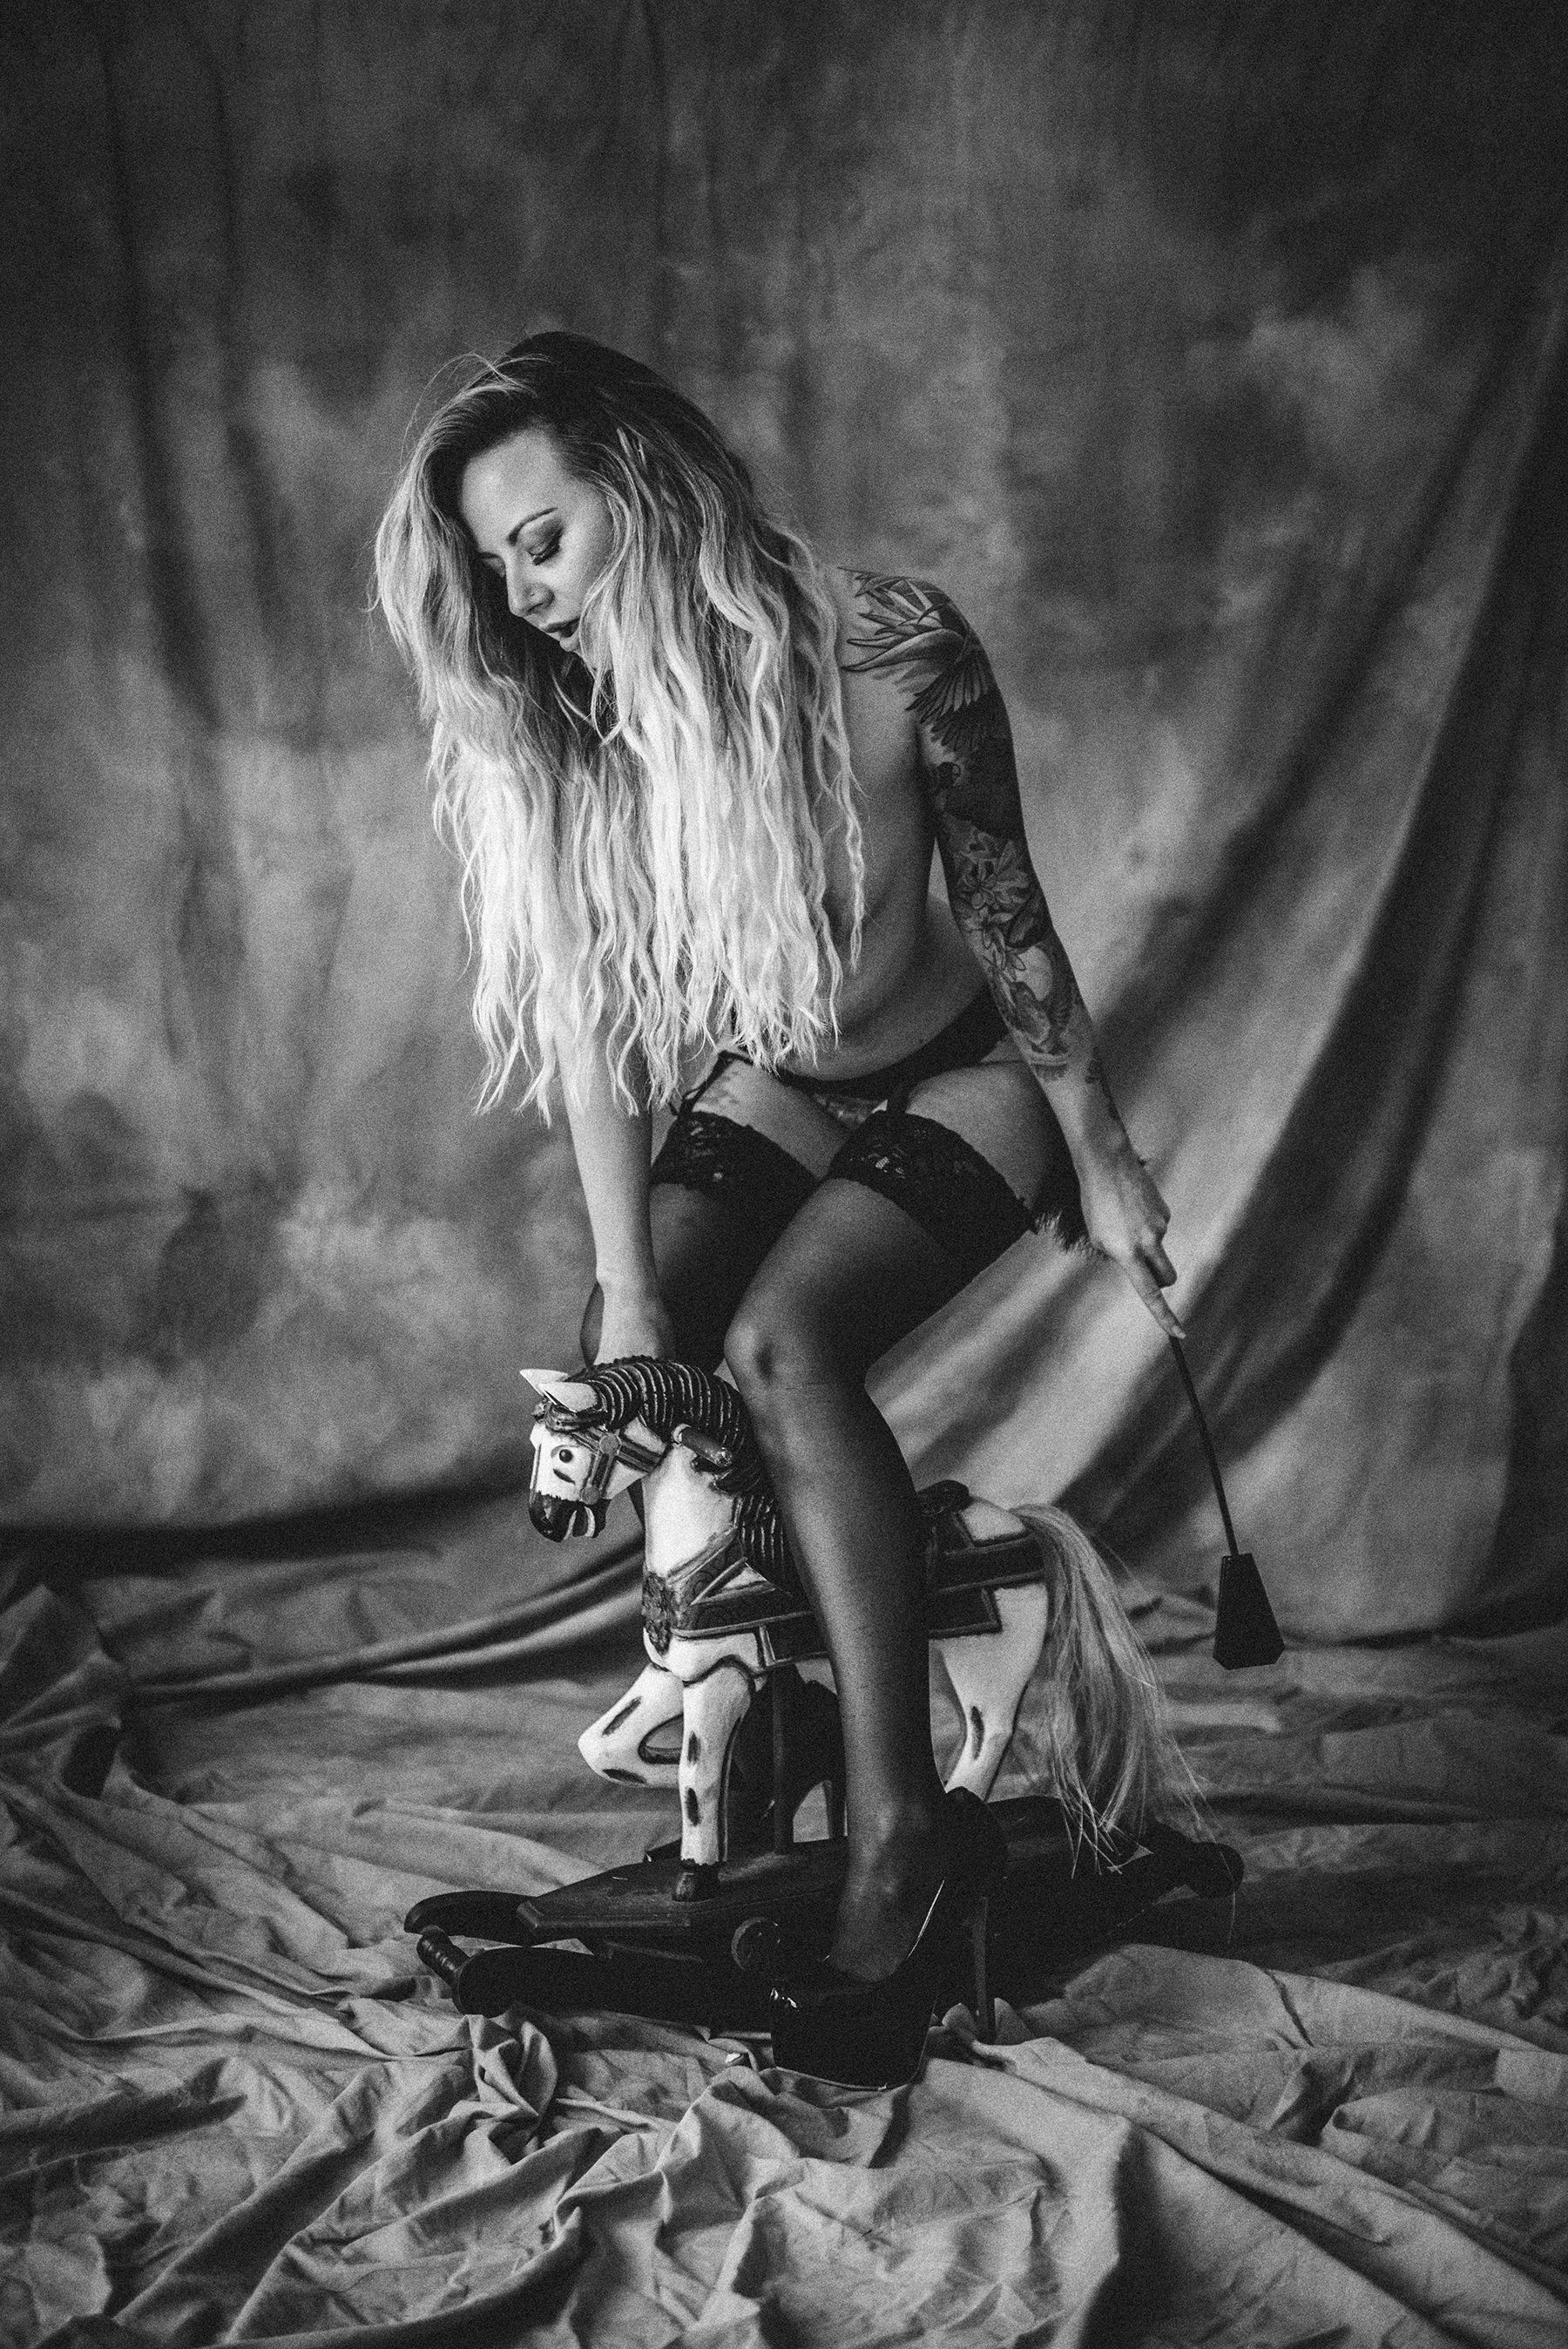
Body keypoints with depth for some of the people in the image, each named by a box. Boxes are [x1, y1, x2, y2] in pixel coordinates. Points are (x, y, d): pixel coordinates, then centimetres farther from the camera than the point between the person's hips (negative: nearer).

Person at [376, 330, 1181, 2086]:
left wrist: (1100, 1155, -7)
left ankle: (903, 1829, -28)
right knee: (621, 1377, -17)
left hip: (962, 1080, -5)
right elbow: (589, 1027, -14)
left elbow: (1005, 913, -15)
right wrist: (627, 1289, -20)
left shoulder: (888, 653, -25)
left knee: (779, 1344, -30)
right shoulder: (546, 740, -13)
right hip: (770, 1090, 5)